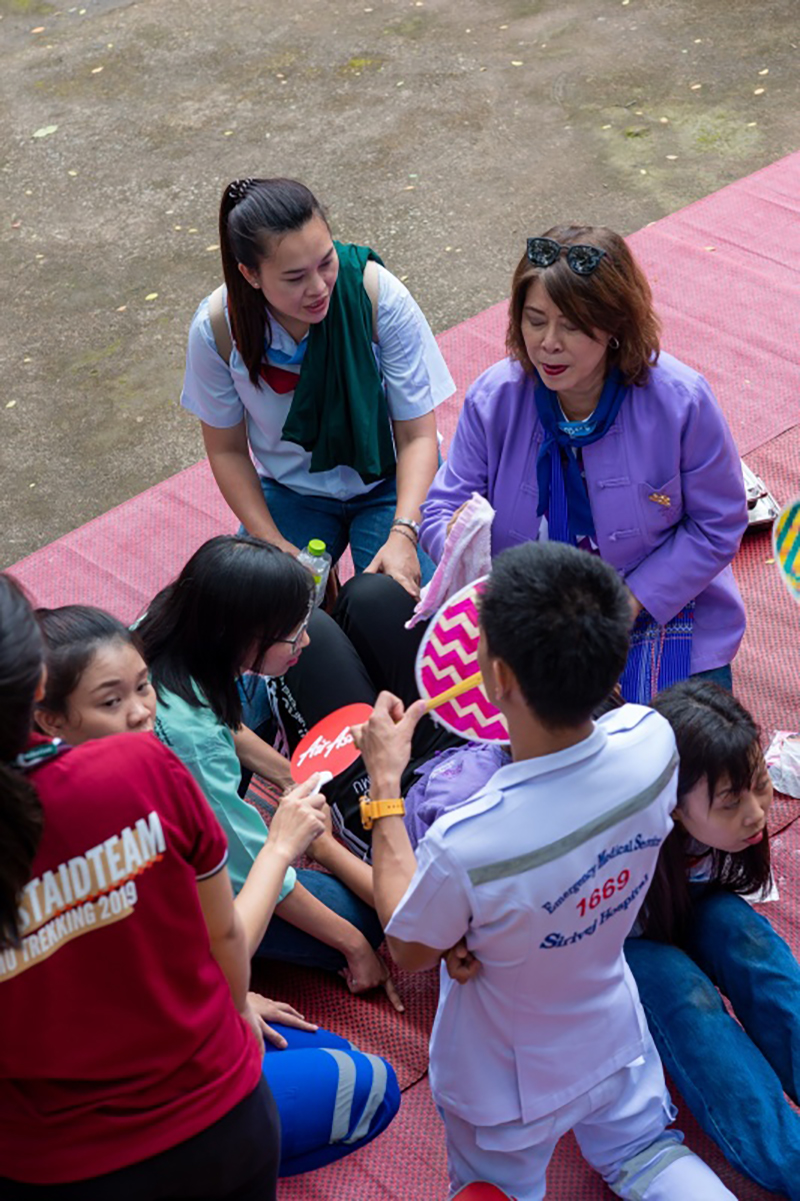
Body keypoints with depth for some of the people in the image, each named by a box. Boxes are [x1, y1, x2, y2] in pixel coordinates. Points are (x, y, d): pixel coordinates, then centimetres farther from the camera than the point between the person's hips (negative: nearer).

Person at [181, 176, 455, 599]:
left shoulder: (379, 295, -23)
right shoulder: (216, 328, -19)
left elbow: (417, 435, -17)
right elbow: (227, 450, -3)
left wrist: (403, 534, -31)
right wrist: (272, 542, -15)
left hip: (387, 480, -1)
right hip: (292, 491, 2)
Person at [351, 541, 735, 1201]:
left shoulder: (465, 845, -43)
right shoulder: (652, 741, -29)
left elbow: (410, 951, -18)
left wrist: (385, 784, -16)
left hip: (508, 1094, -4)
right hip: (616, 1042, 4)